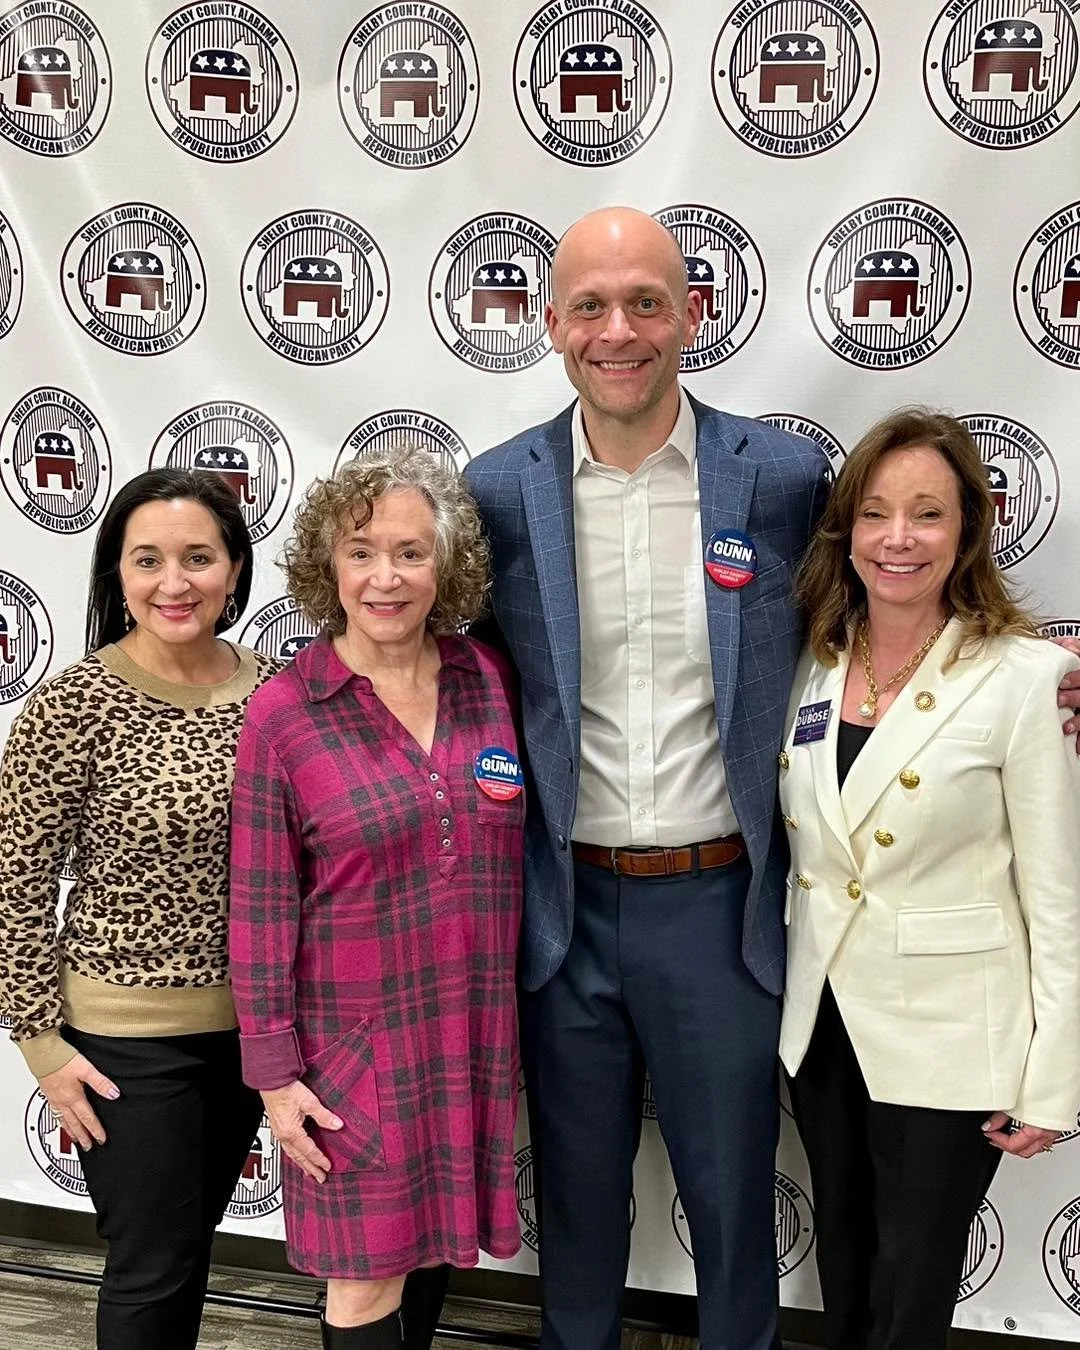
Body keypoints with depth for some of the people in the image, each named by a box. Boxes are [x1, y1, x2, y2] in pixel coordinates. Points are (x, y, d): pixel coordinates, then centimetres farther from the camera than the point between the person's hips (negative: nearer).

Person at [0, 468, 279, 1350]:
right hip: (128, 1034, -4)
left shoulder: (269, 689, -2)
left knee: (192, 1241, 22)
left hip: (248, 1020, 5)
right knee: (154, 1267, 9)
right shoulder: (75, 705, -16)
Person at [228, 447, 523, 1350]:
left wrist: (516, 1014, 8)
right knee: (369, 1274, 6)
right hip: (357, 1035, -3)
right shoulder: (283, 714, -11)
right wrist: (274, 1071, -7)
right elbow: (262, 906, -8)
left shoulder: (488, 679, -1)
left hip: (474, 1029, 4)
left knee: (435, 1238, 19)